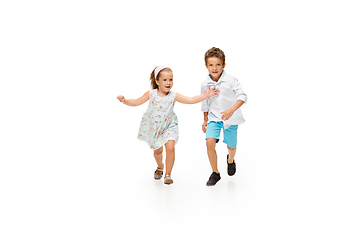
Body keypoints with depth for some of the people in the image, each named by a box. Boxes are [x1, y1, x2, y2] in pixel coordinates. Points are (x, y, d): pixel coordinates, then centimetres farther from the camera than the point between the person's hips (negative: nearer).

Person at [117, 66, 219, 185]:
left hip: (169, 126, -1)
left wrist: (206, 94, -26)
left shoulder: (173, 96, -13)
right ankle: (160, 167, 48)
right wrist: (124, 100, -18)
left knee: (170, 147, -20)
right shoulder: (151, 94, -11)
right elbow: (136, 102, -2)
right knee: (157, 150, 14)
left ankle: (168, 174, -3)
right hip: (153, 126, 1)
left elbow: (191, 100, -17)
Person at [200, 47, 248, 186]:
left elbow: (242, 96, -19)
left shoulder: (231, 80, -16)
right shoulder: (205, 84, -5)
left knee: (231, 146, 12)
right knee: (210, 142, -17)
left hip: (230, 118, -2)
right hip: (214, 117, 2)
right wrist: (205, 121, 16)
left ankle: (230, 160, 51)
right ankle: (215, 173, 1)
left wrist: (232, 110, -34)